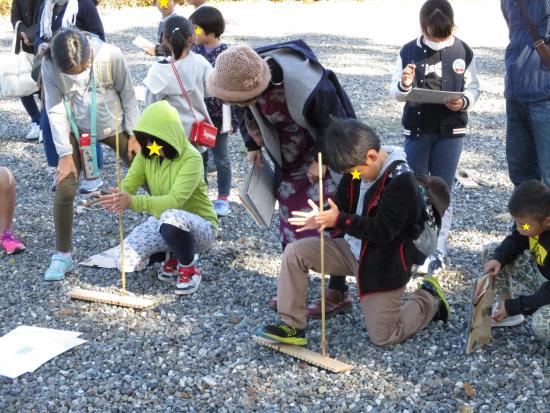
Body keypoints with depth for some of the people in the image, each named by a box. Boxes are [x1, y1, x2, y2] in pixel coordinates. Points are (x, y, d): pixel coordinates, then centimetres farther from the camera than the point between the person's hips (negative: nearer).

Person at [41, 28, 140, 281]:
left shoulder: (111, 56, -26)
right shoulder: (50, 65, -23)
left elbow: (127, 94, -12)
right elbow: (56, 110, -16)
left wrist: (134, 134, -8)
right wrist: (65, 154, -16)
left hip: (115, 126, 0)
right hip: (78, 132, 0)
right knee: (64, 191, -10)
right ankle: (62, 255, 6)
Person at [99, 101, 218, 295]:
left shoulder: (191, 159, -24)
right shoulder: (146, 154, -4)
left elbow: (174, 201, -35)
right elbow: (128, 184, -13)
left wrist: (133, 202, -48)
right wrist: (115, 198, -38)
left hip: (199, 226, -6)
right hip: (163, 222, 6)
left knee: (172, 217, -41)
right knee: (126, 260, -15)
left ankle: (189, 269, -12)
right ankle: (175, 256, 12)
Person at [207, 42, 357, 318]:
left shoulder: (310, 89, -39)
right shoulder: (249, 78, -18)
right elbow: (250, 115, 6)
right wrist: (252, 145, 2)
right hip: (289, 161, 7)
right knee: (289, 220, 11)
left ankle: (338, 293, 7)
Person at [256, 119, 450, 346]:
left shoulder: (401, 181, -24)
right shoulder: (358, 167, -2)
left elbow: (383, 231, -28)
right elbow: (341, 206, 4)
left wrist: (339, 221, -35)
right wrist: (324, 218, -19)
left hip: (384, 264, -7)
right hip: (352, 248, 7)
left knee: (383, 336, 0)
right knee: (295, 252, -10)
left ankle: (429, 299, 26)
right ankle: (292, 326, -3)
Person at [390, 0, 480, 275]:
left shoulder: (463, 52, -5)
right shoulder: (409, 52, -5)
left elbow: (473, 87, 5)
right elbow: (395, 93, 1)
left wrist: (464, 101, -16)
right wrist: (404, 86, -21)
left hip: (451, 131, -1)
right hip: (417, 131, 1)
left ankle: (437, 253, 11)